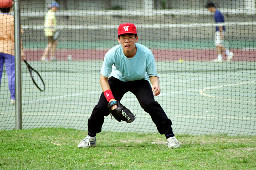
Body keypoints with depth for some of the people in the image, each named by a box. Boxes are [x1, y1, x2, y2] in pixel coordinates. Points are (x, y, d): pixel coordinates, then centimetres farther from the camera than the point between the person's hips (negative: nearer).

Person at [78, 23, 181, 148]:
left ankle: (170, 136, -12)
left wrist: (155, 84, -42)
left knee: (150, 104, -25)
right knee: (102, 106, -12)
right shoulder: (112, 54, -30)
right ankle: (91, 137, 14)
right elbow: (103, 78, -20)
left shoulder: (146, 53, -30)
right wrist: (111, 100, -30)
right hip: (118, 80, 1)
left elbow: (153, 75, -17)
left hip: (140, 82, -1)